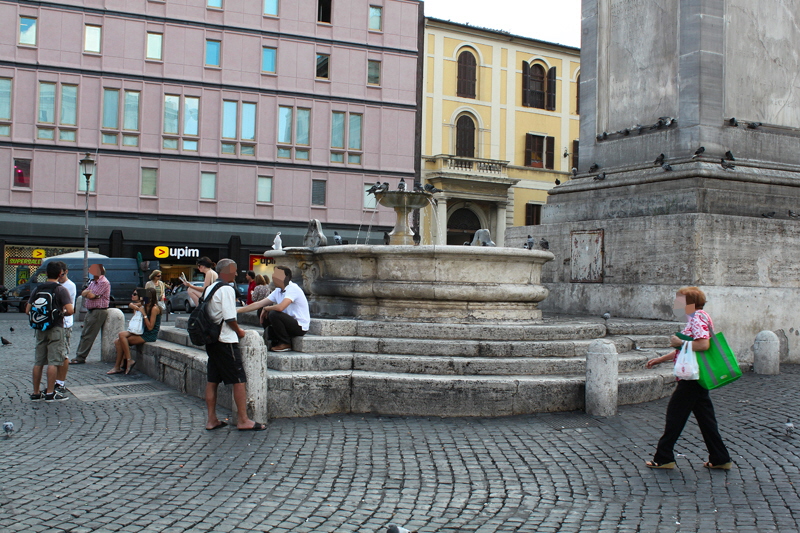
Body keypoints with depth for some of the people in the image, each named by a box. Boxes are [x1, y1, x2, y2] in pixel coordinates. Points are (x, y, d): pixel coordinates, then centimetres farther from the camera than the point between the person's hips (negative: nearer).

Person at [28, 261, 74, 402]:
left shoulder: (37, 289, 6)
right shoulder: (61, 290, -9)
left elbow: (28, 310, 5)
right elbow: (70, 310, -18)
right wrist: (62, 314, 3)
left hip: (40, 328, 6)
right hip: (55, 328, -6)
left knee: (38, 361, 11)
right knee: (53, 361, -3)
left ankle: (36, 393, 16)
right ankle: (50, 393, -4)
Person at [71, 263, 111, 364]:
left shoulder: (104, 282, -14)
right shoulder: (93, 281, 19)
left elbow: (91, 295, -18)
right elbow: (83, 293, 11)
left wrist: (87, 292, 2)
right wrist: (89, 292, -10)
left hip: (98, 311, -10)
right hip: (90, 311, 10)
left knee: (88, 336, -7)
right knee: (84, 335, 10)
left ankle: (80, 358, -5)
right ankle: (79, 356, 14)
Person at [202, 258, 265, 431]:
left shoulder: (209, 288, 13)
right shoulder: (227, 289, -14)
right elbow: (230, 318, -18)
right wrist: (239, 331, -1)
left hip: (211, 339, 9)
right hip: (225, 341, -9)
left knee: (212, 380, 10)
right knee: (239, 380, -4)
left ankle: (211, 420, 15)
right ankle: (243, 421, -3)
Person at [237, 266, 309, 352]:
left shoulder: (293, 289, -19)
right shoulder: (278, 291, 7)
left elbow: (280, 307, -33)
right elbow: (259, 304, 8)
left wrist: (266, 308, -13)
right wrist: (238, 311, 4)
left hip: (300, 327, -9)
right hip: (290, 323, 9)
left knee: (274, 314, -26)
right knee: (266, 315, 7)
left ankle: (286, 344, -10)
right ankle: (275, 342, 13)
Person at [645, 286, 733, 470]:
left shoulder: (698, 318, -15)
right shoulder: (696, 318, 17)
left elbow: (703, 344, -30)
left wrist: (679, 342, -17)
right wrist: (661, 359, 25)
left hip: (692, 376, -10)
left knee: (675, 413, -2)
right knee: (704, 415, 12)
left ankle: (664, 458, 5)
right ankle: (720, 459, 16)